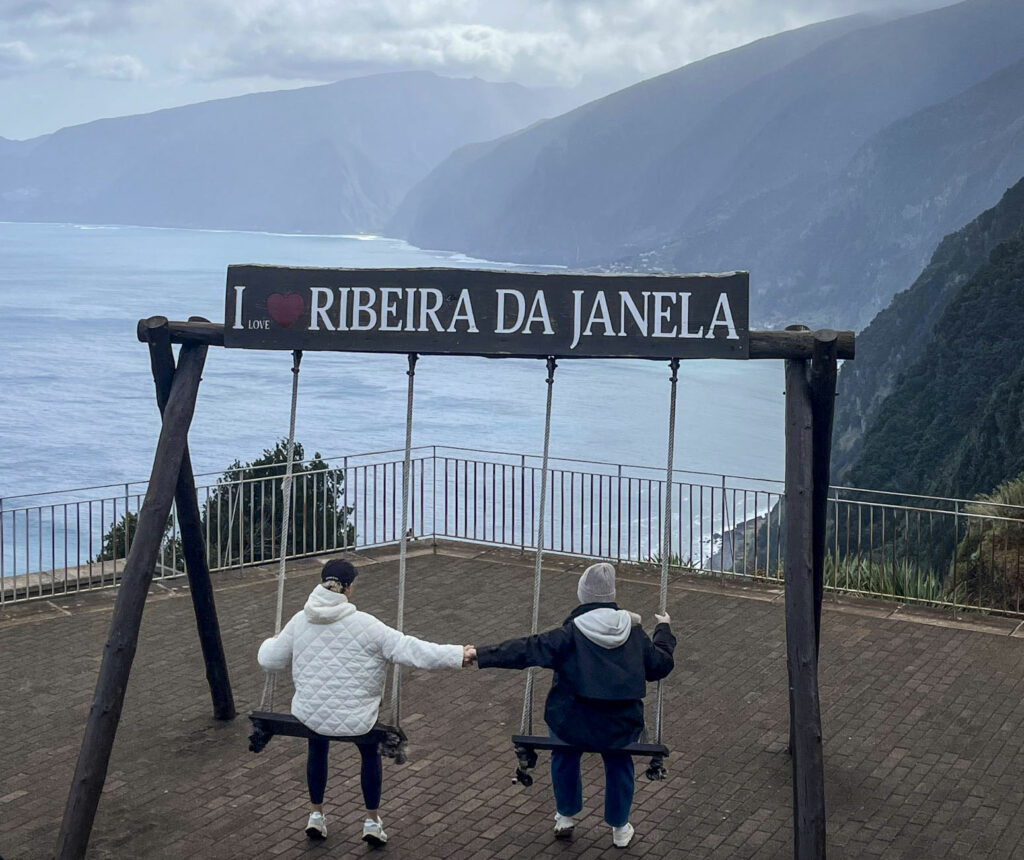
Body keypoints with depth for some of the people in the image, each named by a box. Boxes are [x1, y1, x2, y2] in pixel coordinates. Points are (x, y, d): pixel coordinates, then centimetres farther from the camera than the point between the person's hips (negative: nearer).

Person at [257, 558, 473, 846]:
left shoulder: (299, 621, -4)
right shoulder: (365, 625, -15)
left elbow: (269, 660, 7)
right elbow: (411, 651, -17)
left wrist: (272, 642, 31)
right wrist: (459, 655, -12)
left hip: (308, 716, 3)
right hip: (355, 721, -3)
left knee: (317, 749, 37)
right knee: (370, 753, 31)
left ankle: (316, 816, 46)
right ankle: (373, 822, 37)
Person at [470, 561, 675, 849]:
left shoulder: (571, 633, -10)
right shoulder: (634, 631, 1)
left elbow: (527, 650, -15)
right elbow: (661, 665, 13)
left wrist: (481, 654, -13)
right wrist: (663, 630, 29)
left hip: (575, 726, -2)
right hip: (623, 728, 2)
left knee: (565, 749, 33)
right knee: (618, 758, 35)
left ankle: (566, 817, 40)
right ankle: (620, 828, 39)